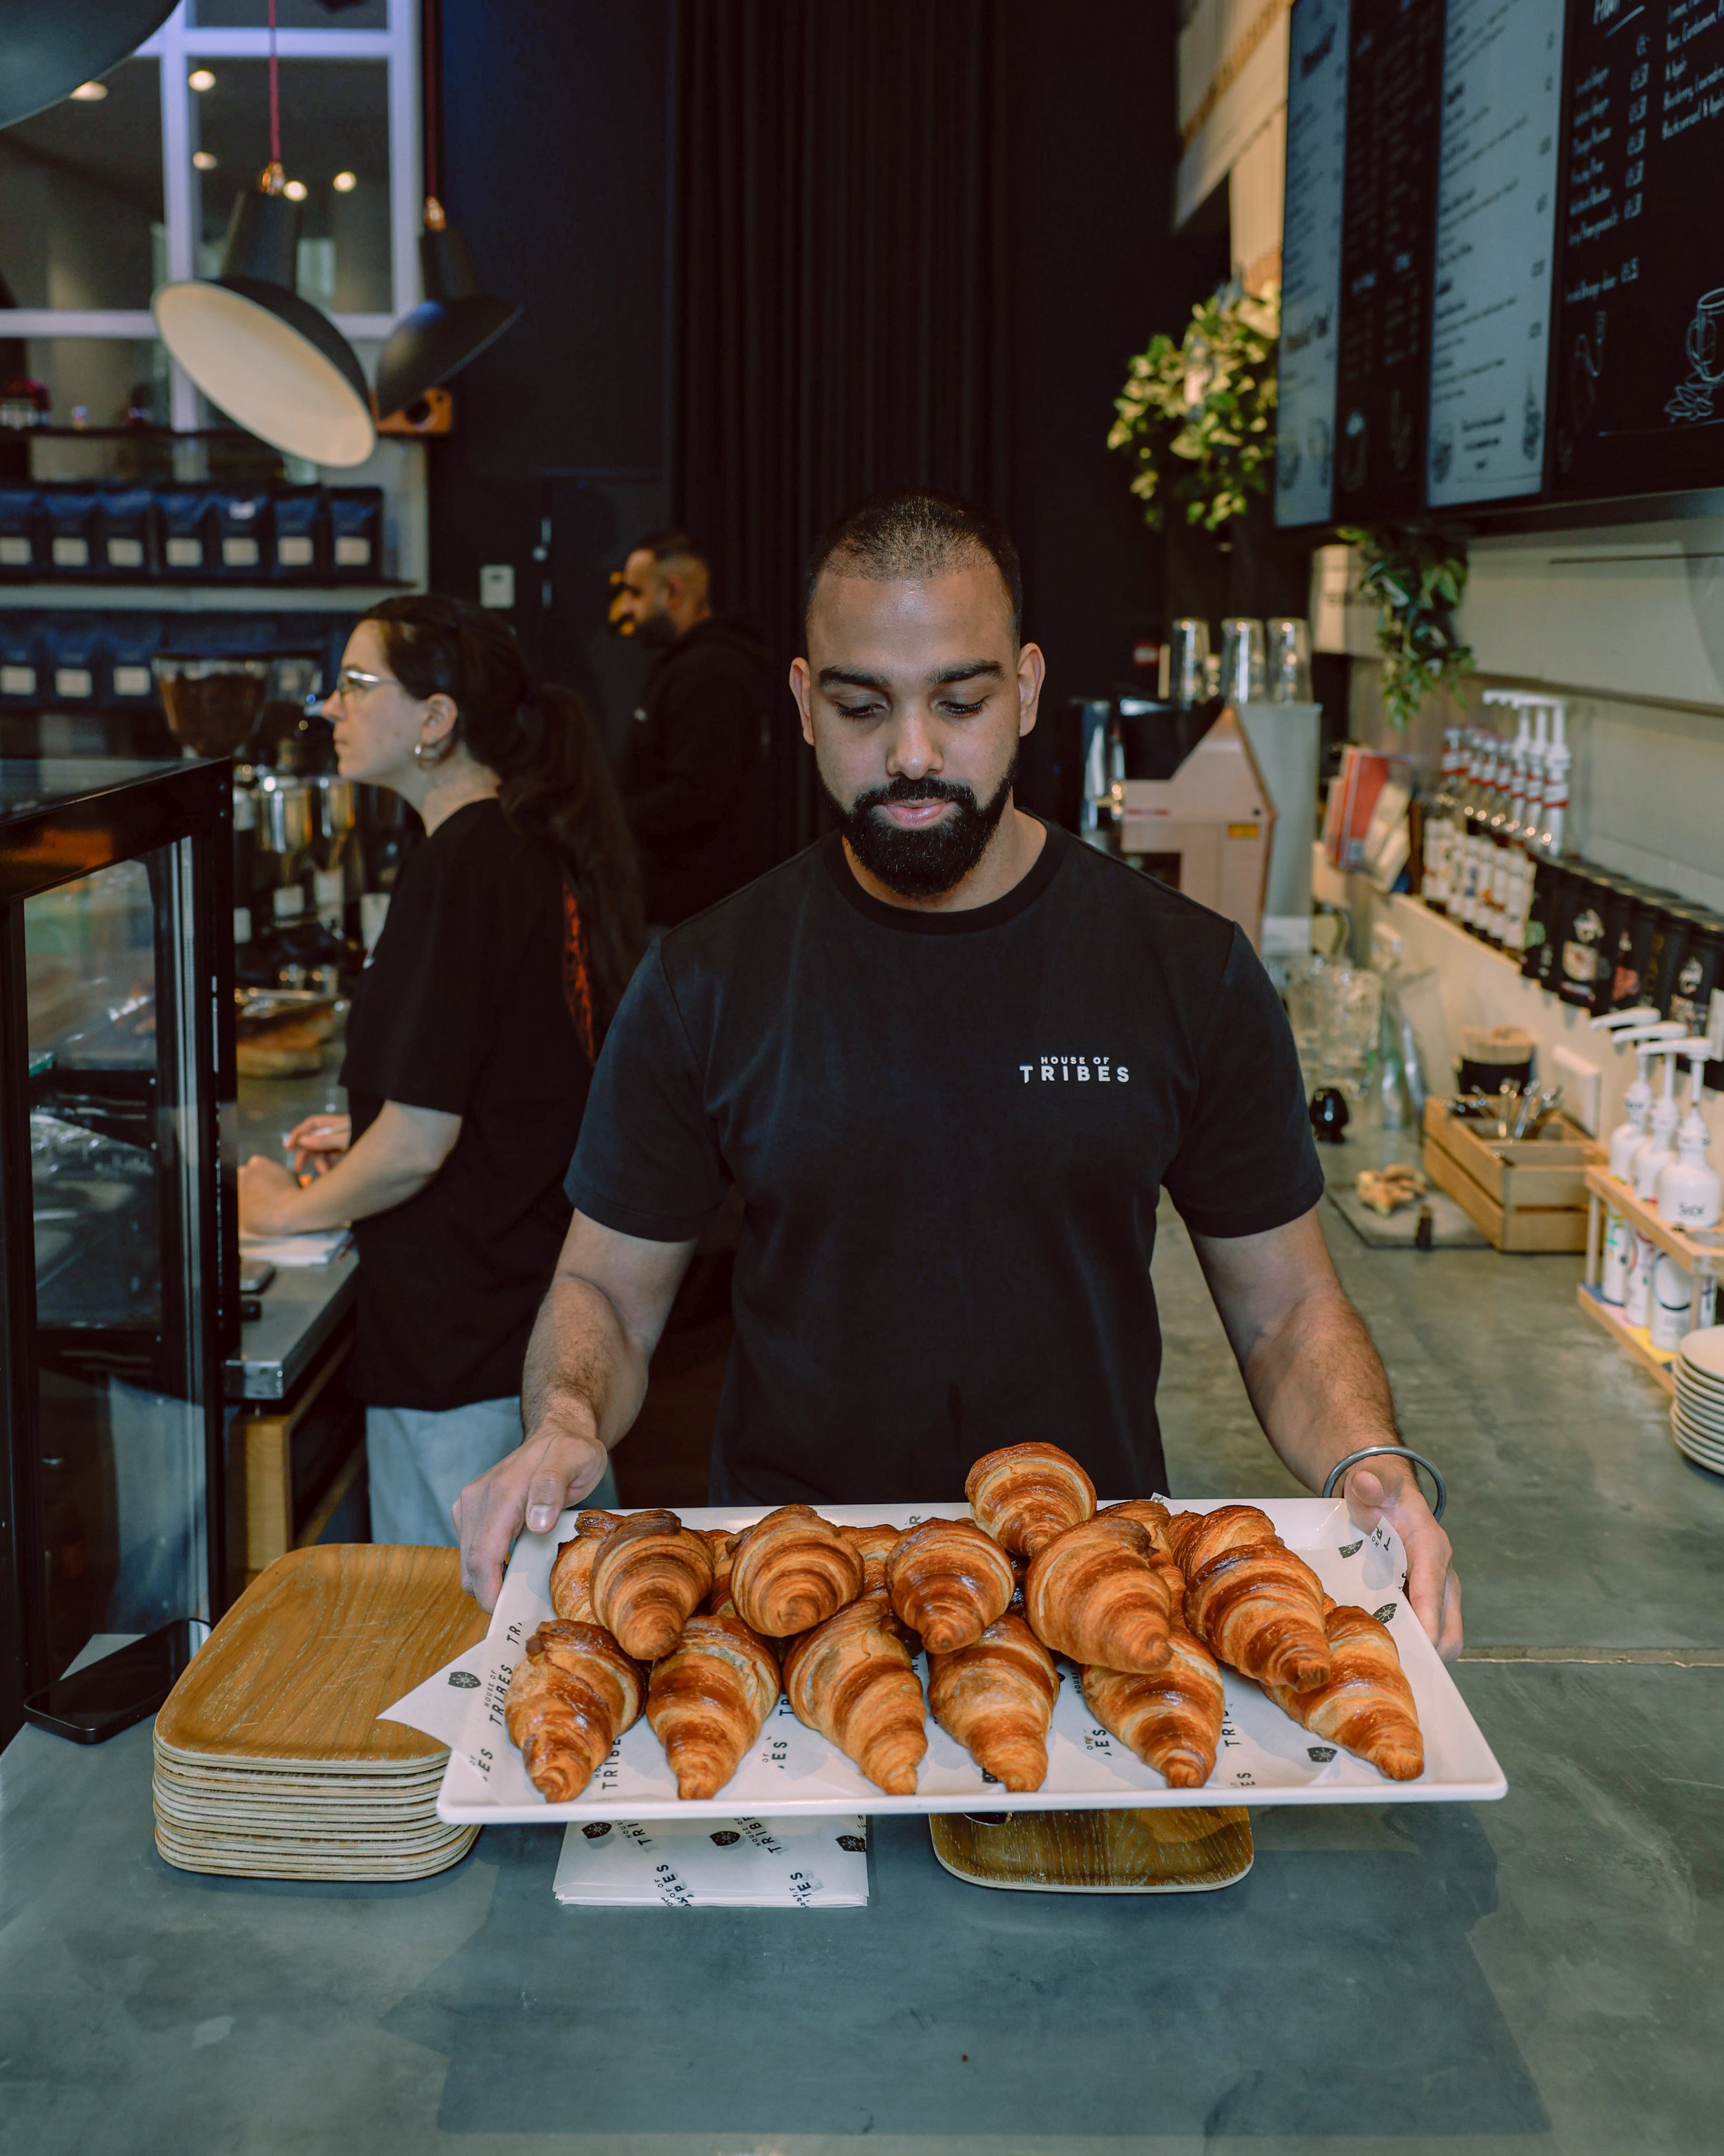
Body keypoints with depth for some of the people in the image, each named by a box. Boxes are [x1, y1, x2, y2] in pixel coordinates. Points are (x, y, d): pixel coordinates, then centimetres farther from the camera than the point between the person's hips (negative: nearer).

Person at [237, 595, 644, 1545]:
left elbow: (419, 1143, -21)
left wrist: (284, 1209, -4)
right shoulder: (544, 849, 9)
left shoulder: (458, 863, -19)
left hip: (463, 1342, -9)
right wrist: (370, 1132, 24)